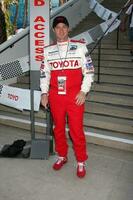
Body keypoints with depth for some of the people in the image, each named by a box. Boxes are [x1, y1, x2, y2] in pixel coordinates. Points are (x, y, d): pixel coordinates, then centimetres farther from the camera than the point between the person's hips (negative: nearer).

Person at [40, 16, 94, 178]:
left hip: (75, 96, -3)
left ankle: (81, 162, 17)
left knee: (76, 130, -1)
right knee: (58, 127, 13)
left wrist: (83, 91, -8)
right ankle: (62, 156, 33)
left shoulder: (80, 47, 1)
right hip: (55, 96, 3)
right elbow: (44, 73, 12)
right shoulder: (48, 50, 9)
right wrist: (44, 93, 5)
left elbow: (89, 70, 0)